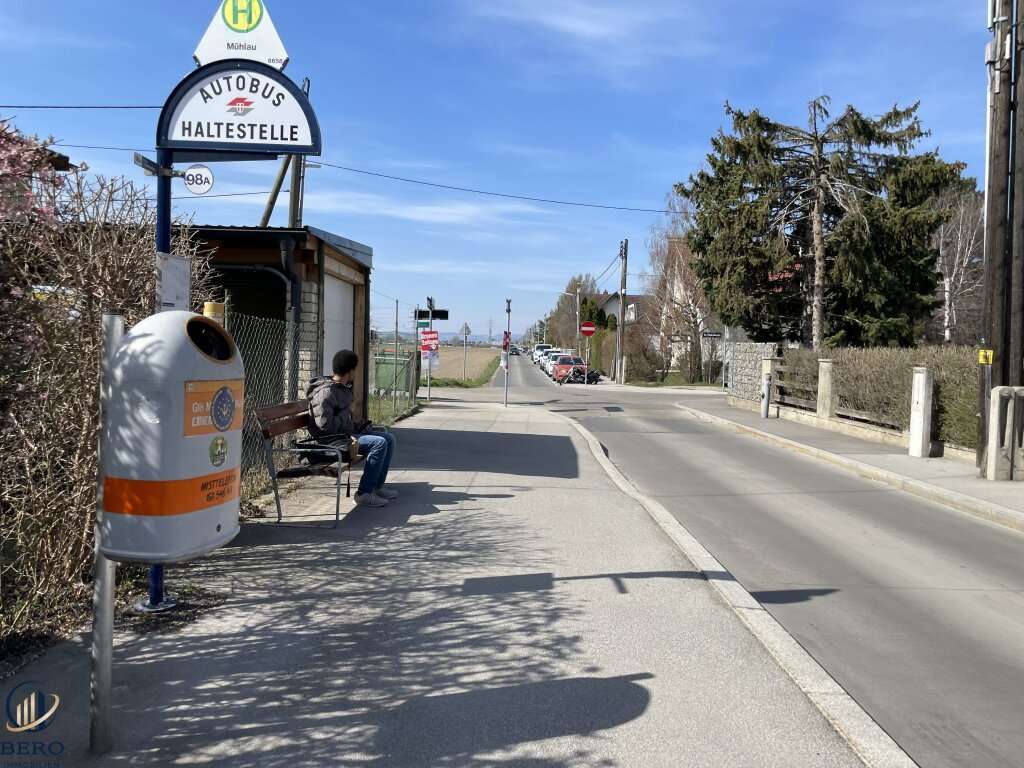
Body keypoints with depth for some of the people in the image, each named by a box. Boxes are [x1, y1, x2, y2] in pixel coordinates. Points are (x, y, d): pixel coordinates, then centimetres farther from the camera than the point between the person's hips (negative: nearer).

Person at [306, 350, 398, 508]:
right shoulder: (326, 392, -18)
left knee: (389, 438, 6)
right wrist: (347, 413, -14)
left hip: (347, 433, 10)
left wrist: (358, 424, 8)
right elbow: (325, 424, -26)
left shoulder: (343, 388, 13)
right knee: (379, 443, -24)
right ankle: (364, 493, -18)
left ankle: (377, 486, 10)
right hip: (332, 440, -10)